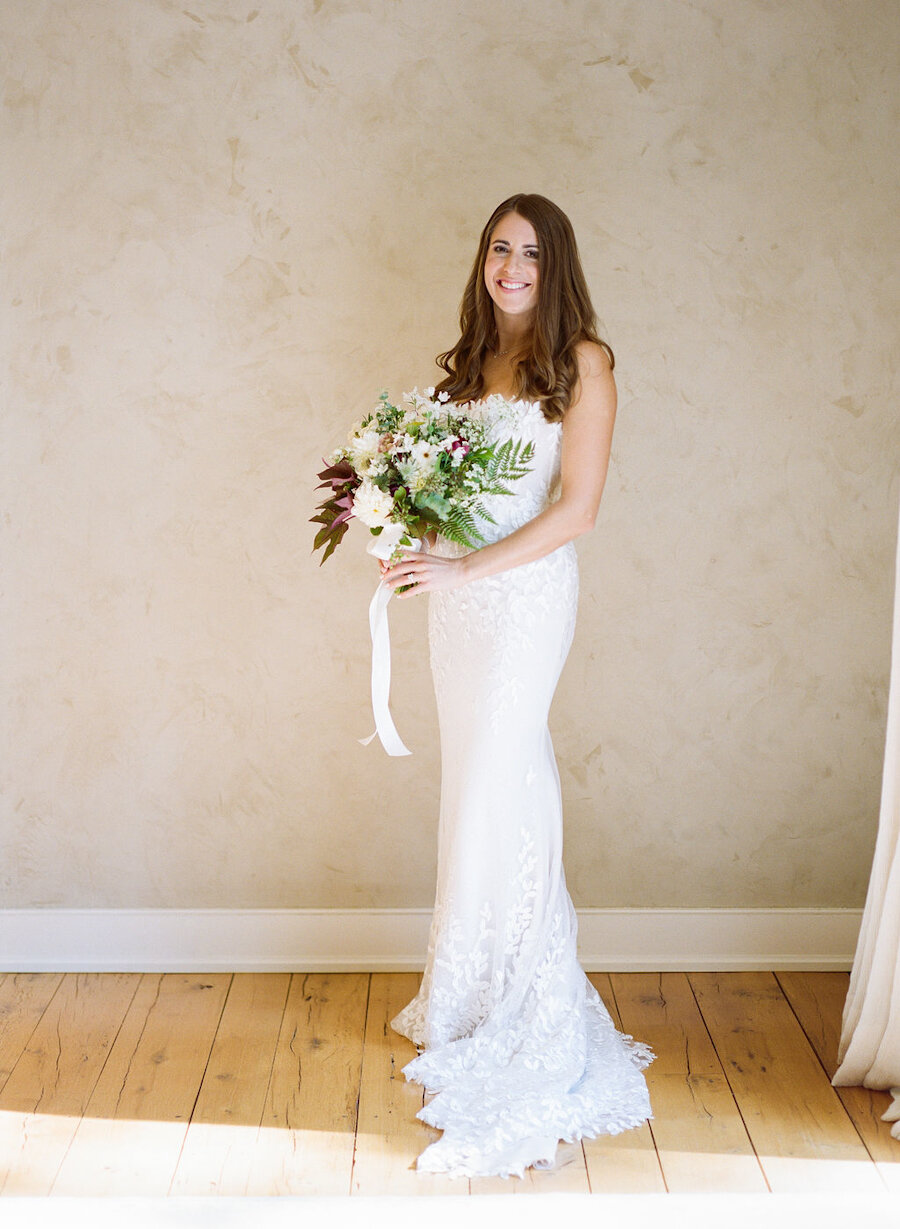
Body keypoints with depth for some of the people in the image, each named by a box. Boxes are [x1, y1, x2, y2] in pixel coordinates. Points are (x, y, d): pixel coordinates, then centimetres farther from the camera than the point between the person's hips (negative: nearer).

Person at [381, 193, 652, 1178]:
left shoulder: (581, 363, -6)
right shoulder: (468, 364, 14)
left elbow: (575, 508, -12)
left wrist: (467, 570, -18)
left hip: (523, 591, -6)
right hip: (455, 592, 6)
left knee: (496, 788, -4)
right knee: (476, 780, 11)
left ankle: (511, 1019, 9)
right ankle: (467, 995, 24)